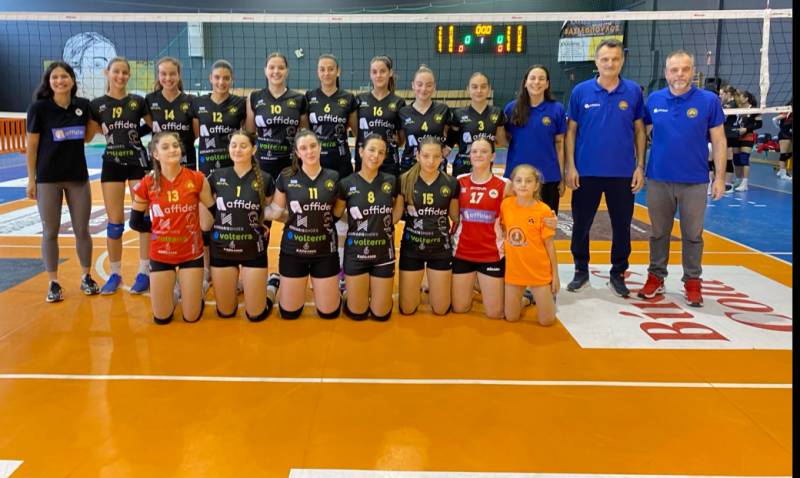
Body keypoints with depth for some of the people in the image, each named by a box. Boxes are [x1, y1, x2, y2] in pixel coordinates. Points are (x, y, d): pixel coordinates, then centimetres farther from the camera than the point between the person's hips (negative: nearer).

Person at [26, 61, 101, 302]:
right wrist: (31, 180, -5)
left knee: (82, 230, 8)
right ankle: (53, 283, 16)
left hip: (78, 177, 2)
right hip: (48, 179, -2)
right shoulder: (39, 108, -8)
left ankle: (86, 277, 23)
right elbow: (31, 146, -4)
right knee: (50, 232, 5)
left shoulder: (83, 105, 0)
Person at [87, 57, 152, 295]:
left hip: (138, 163, -1)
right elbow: (86, 136, 5)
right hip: (111, 164, 1)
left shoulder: (138, 102, 1)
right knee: (115, 221, 5)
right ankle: (115, 273, 17)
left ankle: (144, 272, 10)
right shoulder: (97, 104, 2)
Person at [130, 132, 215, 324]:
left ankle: (196, 288, 36)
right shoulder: (147, 184, -8)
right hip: (161, 254, 1)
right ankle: (171, 288, 37)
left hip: (191, 253, 0)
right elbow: (135, 222, 4)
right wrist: (158, 229, 1)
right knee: (162, 318, 6)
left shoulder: (197, 179, -10)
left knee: (192, 317, 4)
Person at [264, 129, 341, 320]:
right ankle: (277, 285, 42)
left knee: (329, 312, 8)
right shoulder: (286, 177, -5)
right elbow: (275, 212, 5)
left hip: (325, 251, 1)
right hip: (293, 250, 0)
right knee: (289, 312, 9)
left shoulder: (333, 177, -2)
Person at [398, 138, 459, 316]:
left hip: (441, 249, 1)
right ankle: (416, 287, 39)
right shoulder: (405, 180, -9)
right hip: (411, 248, -1)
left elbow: (455, 216, 6)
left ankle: (431, 286, 41)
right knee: (407, 309, 8)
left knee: (440, 310, 10)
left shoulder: (451, 183, -6)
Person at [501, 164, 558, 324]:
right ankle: (525, 299, 39)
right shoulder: (506, 204, -6)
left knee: (546, 320, 4)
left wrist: (555, 275, -2)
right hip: (514, 271, 3)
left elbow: (549, 245, -6)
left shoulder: (544, 211, -13)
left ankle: (550, 296, 34)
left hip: (539, 272, -2)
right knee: (511, 318, 9)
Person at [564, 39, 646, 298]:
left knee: (622, 226, 9)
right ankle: (581, 271, 25)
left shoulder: (634, 91, 1)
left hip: (623, 173, 1)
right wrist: (570, 166, -5)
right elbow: (571, 130, 1)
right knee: (581, 225, 8)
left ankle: (618, 274, 24)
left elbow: (639, 130, 6)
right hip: (586, 172, 0)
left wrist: (640, 166, 0)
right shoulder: (581, 91, -2)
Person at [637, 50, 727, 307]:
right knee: (659, 232, 13)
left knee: (692, 234, 9)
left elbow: (718, 141, 0)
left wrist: (720, 177, -3)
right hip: (658, 179, 2)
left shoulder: (709, 100, -4)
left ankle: (692, 282, 22)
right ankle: (656, 277, 26)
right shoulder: (654, 100, 1)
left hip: (695, 182, -1)